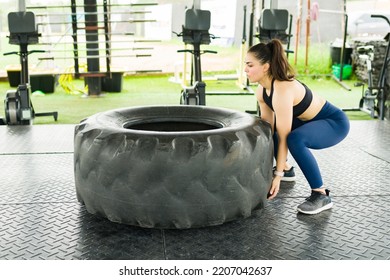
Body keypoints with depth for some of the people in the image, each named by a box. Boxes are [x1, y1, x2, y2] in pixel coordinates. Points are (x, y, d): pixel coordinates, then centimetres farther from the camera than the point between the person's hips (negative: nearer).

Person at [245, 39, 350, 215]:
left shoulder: (282, 90, -33)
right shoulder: (261, 91, -7)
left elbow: (283, 137, -30)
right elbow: (268, 129, -2)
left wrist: (278, 174, -26)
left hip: (334, 123, -9)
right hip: (309, 120, 9)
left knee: (295, 139, -38)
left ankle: (321, 195, -23)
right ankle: (287, 170, 29)